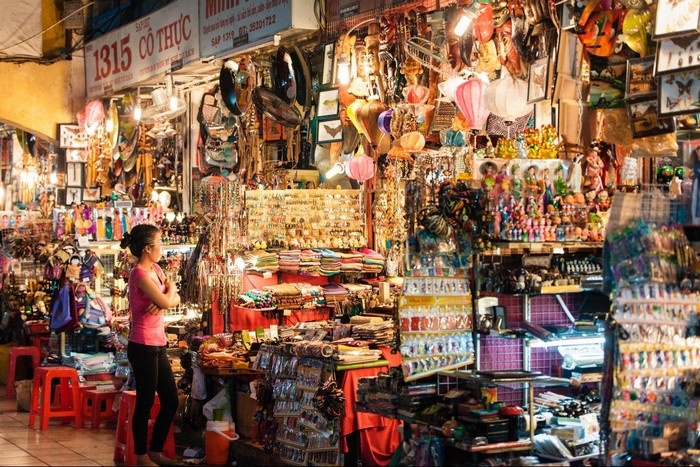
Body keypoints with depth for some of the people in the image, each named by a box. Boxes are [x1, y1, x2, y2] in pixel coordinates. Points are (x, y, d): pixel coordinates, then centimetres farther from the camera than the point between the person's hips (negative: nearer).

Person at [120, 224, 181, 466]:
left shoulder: (155, 270, 12)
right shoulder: (140, 274, -16)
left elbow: (175, 299, 10)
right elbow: (166, 301, -20)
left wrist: (164, 300, -11)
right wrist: (169, 288, 1)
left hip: (158, 346, 9)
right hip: (144, 347, -9)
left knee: (171, 401, 13)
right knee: (145, 403, 1)